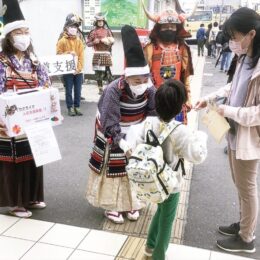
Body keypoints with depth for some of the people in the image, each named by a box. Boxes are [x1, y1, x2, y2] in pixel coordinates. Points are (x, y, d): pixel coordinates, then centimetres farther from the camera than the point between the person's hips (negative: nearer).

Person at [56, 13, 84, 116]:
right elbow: (58, 54, -5)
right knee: (68, 90, 5)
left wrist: (79, 68, -9)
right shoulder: (62, 41, -4)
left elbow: (81, 56, 1)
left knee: (78, 90, 8)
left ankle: (77, 106, 20)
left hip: (78, 71, 3)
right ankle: (70, 107, 14)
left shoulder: (79, 41, 5)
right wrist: (68, 53, -18)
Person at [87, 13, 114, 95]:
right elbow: (88, 43, 5)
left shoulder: (107, 31, 9)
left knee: (107, 71, -5)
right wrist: (94, 42, -13)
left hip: (106, 54, 0)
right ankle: (100, 89, 10)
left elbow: (112, 41, 9)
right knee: (98, 72, 2)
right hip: (97, 54, 0)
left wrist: (107, 41, -11)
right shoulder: (93, 32, 5)